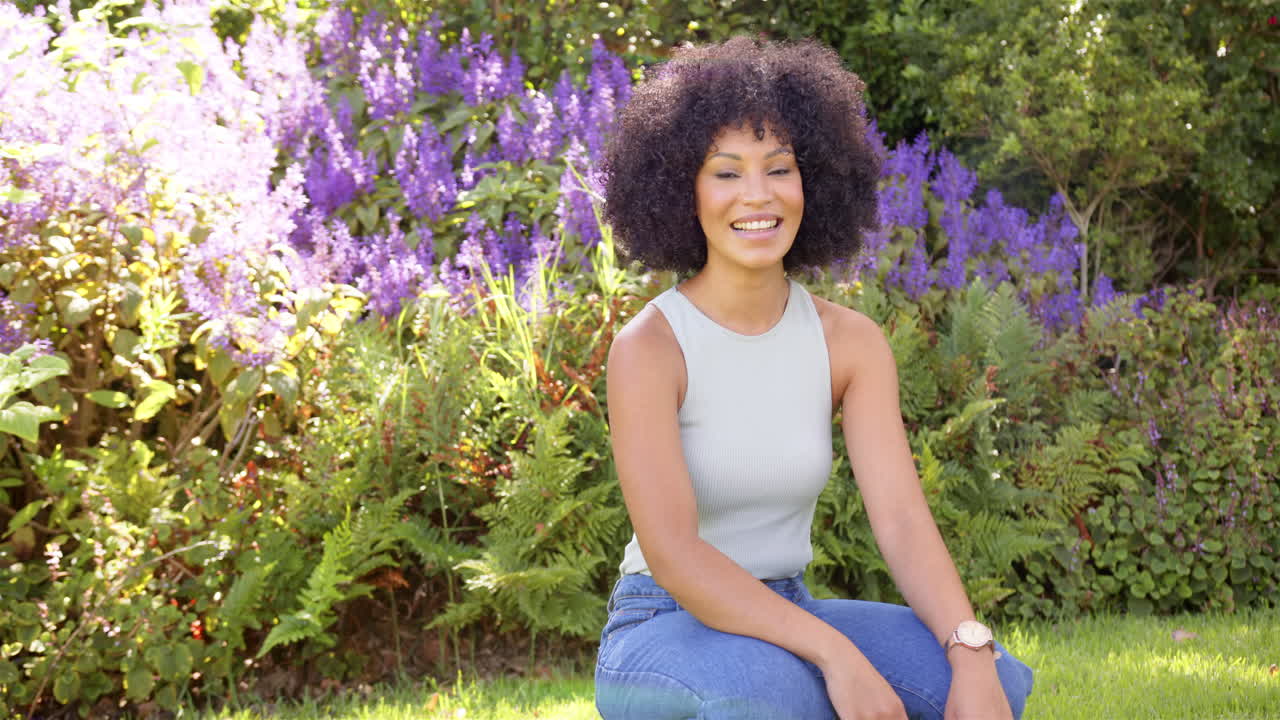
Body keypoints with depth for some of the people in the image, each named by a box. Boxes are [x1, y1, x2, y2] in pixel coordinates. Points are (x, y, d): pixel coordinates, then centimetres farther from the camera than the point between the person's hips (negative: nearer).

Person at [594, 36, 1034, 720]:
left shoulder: (852, 342, -2)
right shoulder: (646, 350, -17)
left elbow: (901, 518, -12)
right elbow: (673, 554, -25)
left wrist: (972, 658, -29)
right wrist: (836, 656, -34)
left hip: (784, 623, 5)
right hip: (666, 634, -5)